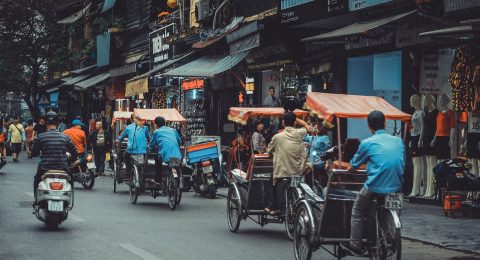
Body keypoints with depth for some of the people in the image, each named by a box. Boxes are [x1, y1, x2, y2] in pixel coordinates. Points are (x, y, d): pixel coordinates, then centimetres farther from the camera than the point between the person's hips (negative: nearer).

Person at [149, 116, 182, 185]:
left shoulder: (156, 132, 12)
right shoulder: (173, 130, 23)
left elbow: (151, 146, 17)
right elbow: (179, 141, 32)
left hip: (165, 154, -3)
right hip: (177, 155, 3)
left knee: (158, 161, 28)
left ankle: (158, 181, 22)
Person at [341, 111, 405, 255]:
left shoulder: (367, 143, -2)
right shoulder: (398, 141, 9)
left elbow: (353, 167, 11)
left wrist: (350, 170, 33)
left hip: (375, 187, -4)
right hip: (396, 187, 4)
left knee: (357, 213, 17)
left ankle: (355, 246, 15)